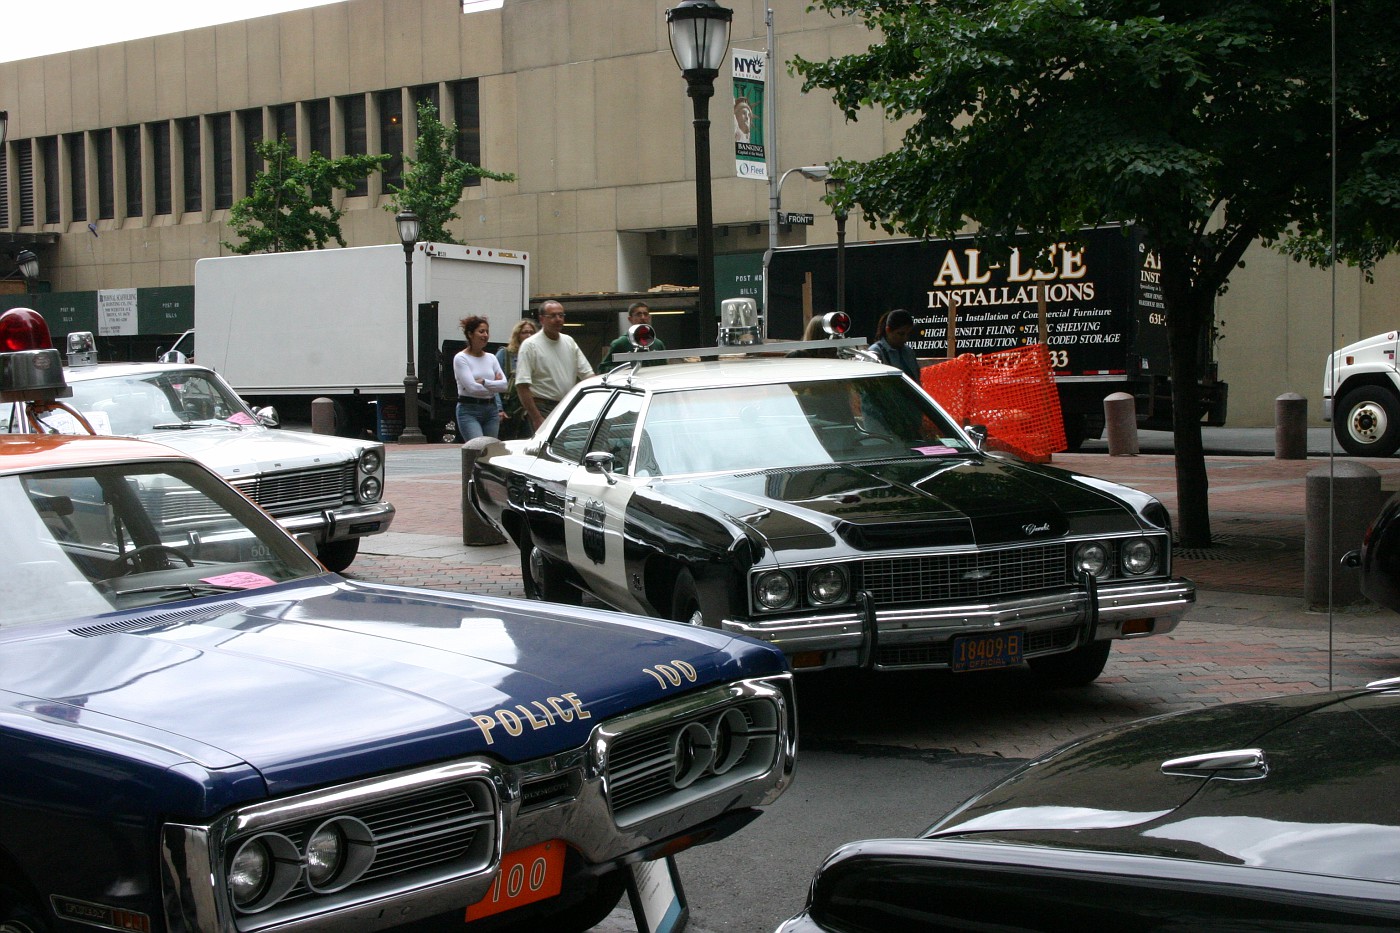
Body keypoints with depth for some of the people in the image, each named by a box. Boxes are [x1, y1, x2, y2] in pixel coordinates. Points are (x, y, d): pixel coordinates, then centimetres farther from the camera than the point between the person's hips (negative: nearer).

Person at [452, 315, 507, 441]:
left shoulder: (491, 358, 11)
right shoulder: (460, 358, -5)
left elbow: (504, 385, 0)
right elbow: (472, 387, -14)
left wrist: (484, 382, -12)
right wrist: (494, 385, -3)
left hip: (491, 410, 6)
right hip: (469, 411, -6)